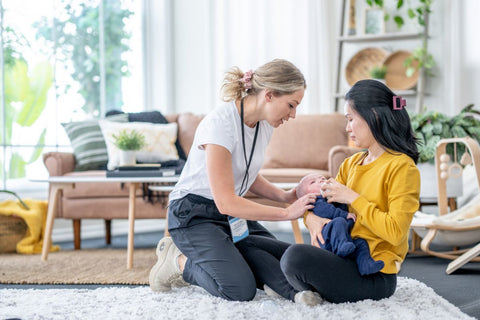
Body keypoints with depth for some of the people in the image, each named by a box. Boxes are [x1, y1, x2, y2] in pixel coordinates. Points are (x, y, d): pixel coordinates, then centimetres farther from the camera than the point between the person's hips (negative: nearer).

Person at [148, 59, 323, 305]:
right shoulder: (220, 124, -26)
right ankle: (180, 262, -1)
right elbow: (226, 202, -28)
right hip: (194, 215, -7)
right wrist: (287, 213, -25)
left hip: (233, 214, 7)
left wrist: (284, 196, -4)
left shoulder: (265, 124, -1)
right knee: (240, 289, -23)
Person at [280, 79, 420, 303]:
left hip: (375, 275, -8)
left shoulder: (402, 167, -12)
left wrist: (353, 198, -15)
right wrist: (311, 217, -8)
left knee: (296, 257, -29)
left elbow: (395, 232, -20)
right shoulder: (351, 164, 14)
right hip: (347, 259, 8)